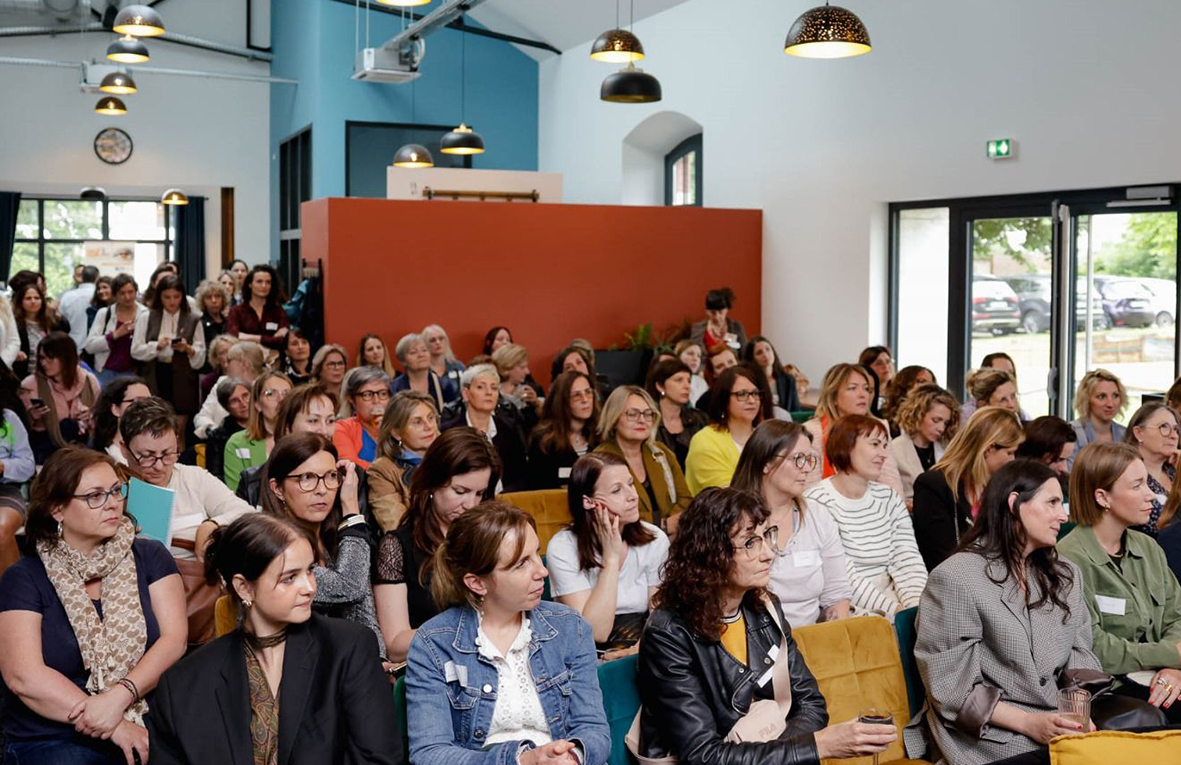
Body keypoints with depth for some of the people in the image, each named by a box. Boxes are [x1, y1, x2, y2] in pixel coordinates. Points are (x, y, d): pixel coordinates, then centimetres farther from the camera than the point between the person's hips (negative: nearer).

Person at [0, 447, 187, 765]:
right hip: (53, 739, -2)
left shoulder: (150, 557, 8)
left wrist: (120, 696, -20)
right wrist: (115, 727, -17)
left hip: (149, 727, 2)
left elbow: (174, 640, -2)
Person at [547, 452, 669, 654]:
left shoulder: (654, 540, -3)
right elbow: (595, 632, -17)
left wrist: (640, 649, -22)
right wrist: (611, 557, -19)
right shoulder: (563, 548, -12)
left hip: (640, 654, 1)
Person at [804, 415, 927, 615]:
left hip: (891, 602, 6)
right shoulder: (817, 502, -9)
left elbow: (907, 561, 3)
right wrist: (893, 609, -22)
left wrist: (918, 605, -15)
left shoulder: (890, 499, 14)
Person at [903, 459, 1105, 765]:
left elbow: (1080, 660, 11)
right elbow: (951, 688, -10)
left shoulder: (1067, 576, 17)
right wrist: (1029, 723, -18)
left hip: (1056, 722, 7)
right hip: (987, 733, -7)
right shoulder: (955, 579, -7)